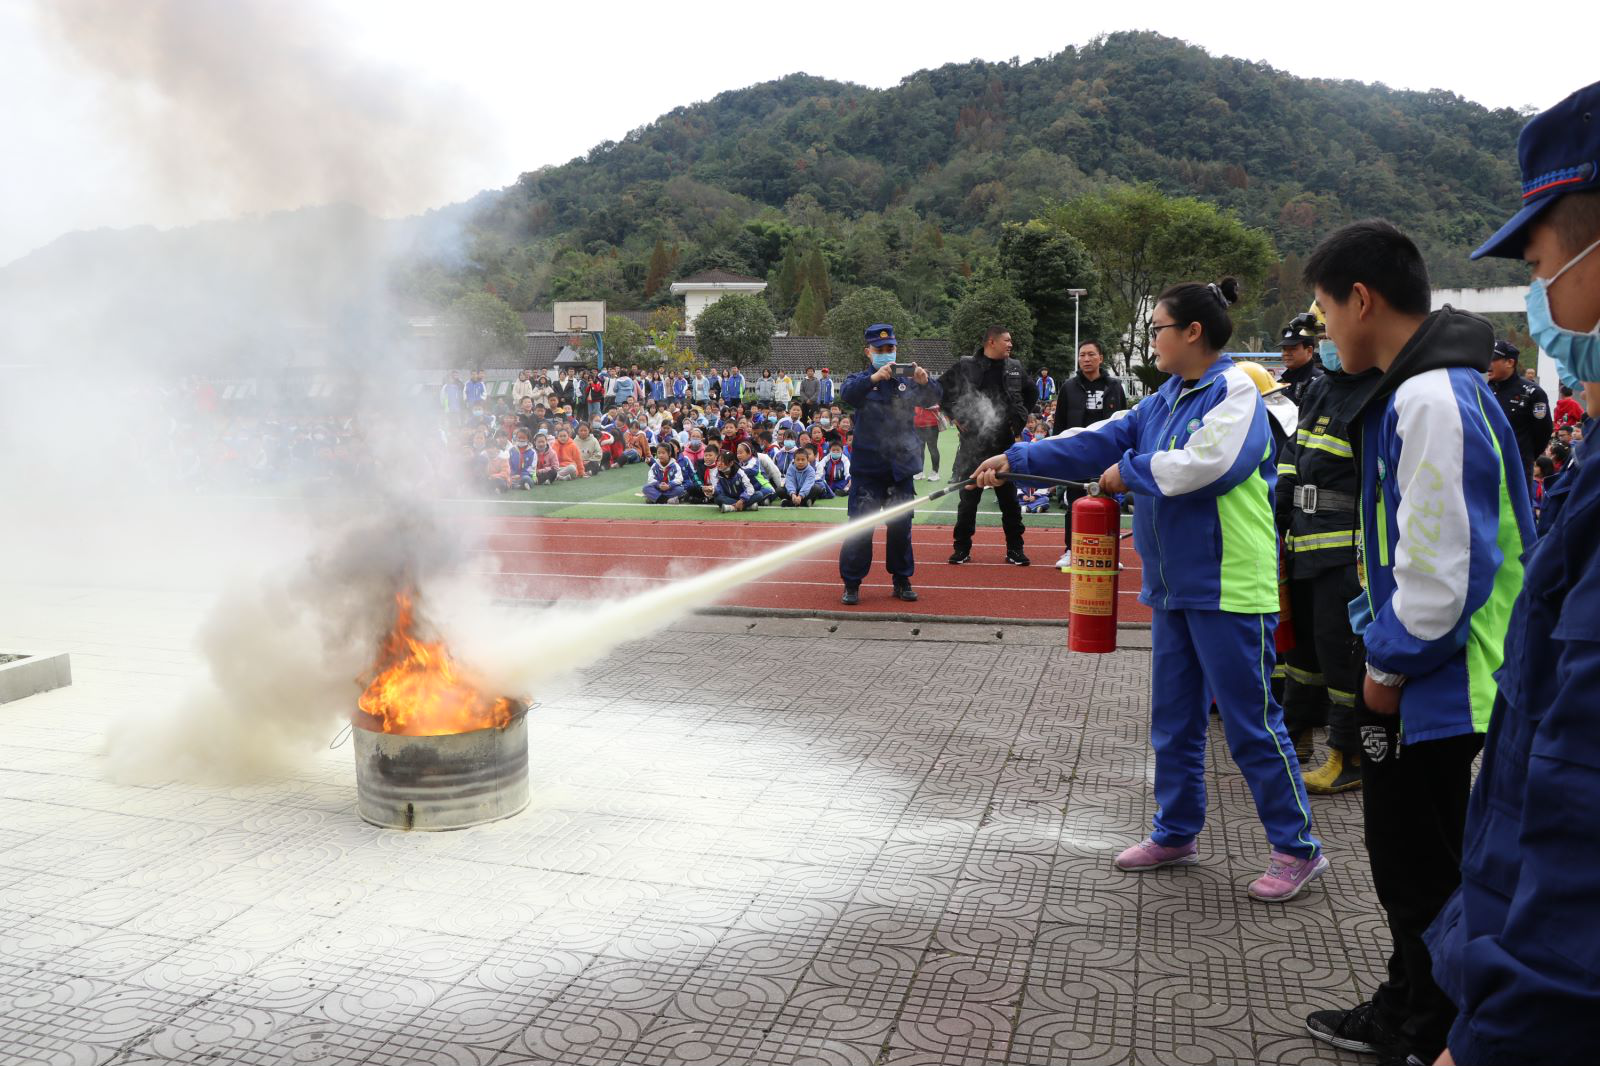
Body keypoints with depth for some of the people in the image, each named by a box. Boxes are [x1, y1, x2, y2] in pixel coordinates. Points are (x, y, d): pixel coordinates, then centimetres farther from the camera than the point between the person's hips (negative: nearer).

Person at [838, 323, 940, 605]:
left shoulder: (906, 380, 7)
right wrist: (874, 377, -39)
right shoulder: (861, 380, 0)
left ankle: (902, 580, 21)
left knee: (900, 526, 9)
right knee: (860, 526, -4)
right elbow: (846, 392, -22)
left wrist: (925, 381, -27)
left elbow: (932, 399, -5)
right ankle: (851, 584, 5)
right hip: (867, 467, -2)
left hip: (901, 465, 3)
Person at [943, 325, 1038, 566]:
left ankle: (1014, 549, 15)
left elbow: (1031, 393, 23)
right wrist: (956, 416, -3)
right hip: (973, 444, -3)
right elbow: (939, 388, 3)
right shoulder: (965, 366, -3)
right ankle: (962, 548, 14)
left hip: (1005, 444, 3)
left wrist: (1019, 419, 13)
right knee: (968, 498, 4)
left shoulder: (1014, 367, 8)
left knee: (1009, 499, 6)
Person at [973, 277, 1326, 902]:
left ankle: (1298, 849, 12)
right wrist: (1015, 461, 9)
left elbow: (1199, 463, -25)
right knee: (1174, 717, 16)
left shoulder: (1235, 390, -12)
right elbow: (1099, 442, 13)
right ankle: (1175, 834, 30)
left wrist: (1128, 472, -9)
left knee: (1250, 722, -2)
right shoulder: (1166, 399, 13)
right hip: (1174, 584, 9)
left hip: (1228, 585, -9)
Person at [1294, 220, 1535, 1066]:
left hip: (1429, 684, -10)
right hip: (1411, 671, 10)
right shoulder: (1422, 387, 10)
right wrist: (1383, 653, 14)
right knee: (1407, 859, 21)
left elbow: (1442, 566, -25)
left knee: (1421, 868, 5)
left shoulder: (1432, 399, -22)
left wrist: (1389, 664, -12)